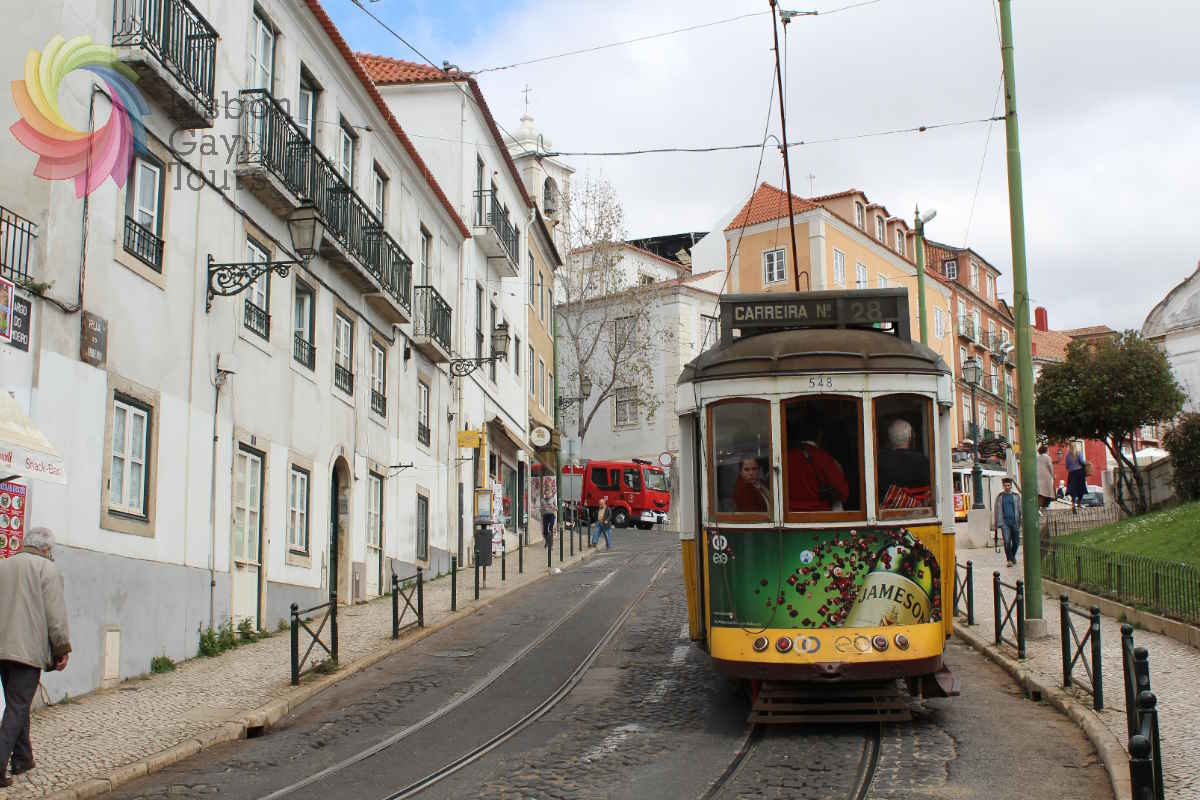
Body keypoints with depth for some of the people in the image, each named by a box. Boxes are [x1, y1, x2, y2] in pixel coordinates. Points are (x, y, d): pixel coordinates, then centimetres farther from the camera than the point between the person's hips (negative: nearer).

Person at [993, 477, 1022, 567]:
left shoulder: (1016, 496, 7)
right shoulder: (999, 497, 7)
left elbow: (1020, 509, 7)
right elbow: (997, 510, 9)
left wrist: (1022, 522, 0)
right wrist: (997, 524, 5)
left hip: (1014, 521, 1)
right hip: (1004, 522, -1)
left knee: (1016, 541, 6)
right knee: (1007, 541, -12)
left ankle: (1013, 556, 31)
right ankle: (1009, 560, -8)